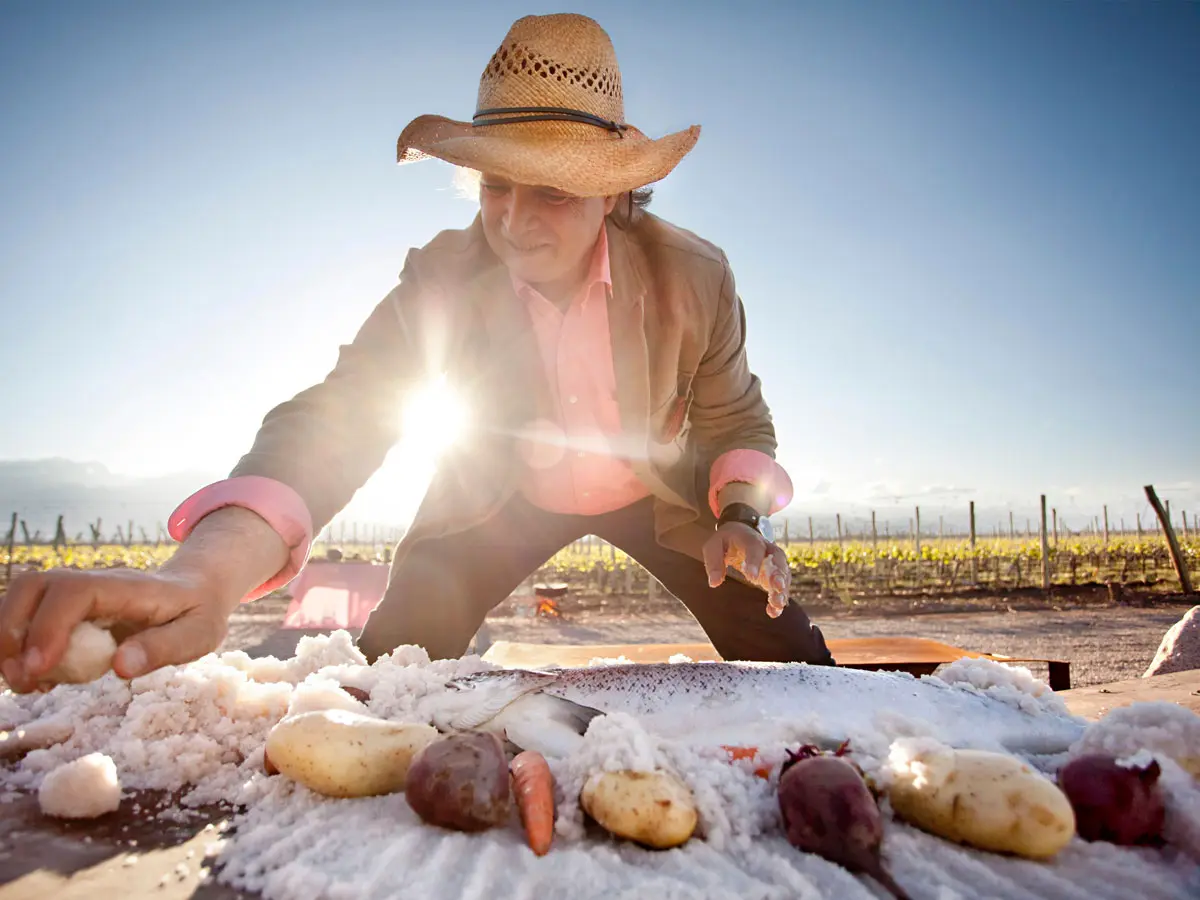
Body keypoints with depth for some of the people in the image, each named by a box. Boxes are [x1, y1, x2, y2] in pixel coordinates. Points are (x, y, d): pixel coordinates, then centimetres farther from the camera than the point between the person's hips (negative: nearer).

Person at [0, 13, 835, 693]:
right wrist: (207, 573, -55)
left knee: (791, 663, -1)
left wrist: (743, 517, -28)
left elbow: (736, 419, -7)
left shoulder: (694, 276, -22)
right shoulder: (443, 281, -24)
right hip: (504, 499, 0)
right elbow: (335, 421, -37)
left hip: (656, 493, 1)